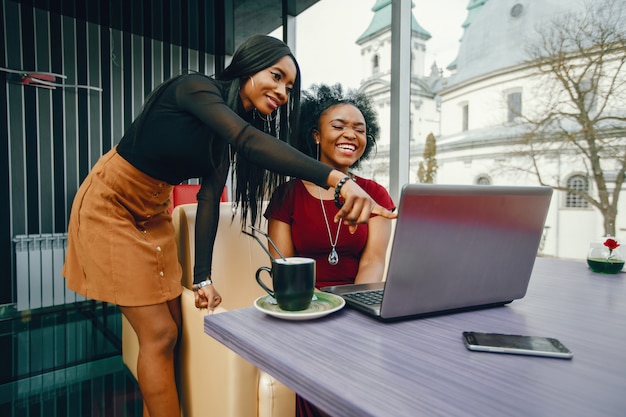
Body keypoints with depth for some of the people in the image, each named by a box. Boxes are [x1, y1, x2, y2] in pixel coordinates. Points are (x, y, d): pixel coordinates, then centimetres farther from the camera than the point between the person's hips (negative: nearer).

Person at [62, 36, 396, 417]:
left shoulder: (227, 134, 2)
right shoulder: (195, 87, -20)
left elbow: (209, 199, -4)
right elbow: (250, 141, -40)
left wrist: (202, 278, -9)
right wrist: (337, 180, -51)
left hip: (153, 214, 7)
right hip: (110, 205, -7)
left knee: (169, 332, 6)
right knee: (159, 335, -7)